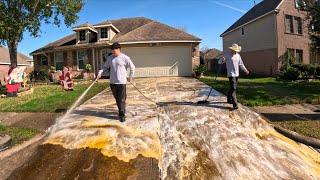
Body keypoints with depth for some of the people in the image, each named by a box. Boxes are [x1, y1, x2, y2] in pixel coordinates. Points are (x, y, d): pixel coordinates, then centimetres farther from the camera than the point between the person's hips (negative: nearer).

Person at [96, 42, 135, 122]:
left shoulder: (125, 58, -5)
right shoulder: (109, 58, 9)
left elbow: (132, 67, -1)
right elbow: (105, 67, 16)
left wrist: (130, 77, 3)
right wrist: (100, 73, 1)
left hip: (121, 82, -5)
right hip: (112, 82, 5)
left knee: (122, 100, -3)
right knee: (117, 99, 14)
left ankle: (122, 115, 4)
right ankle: (122, 111, 32)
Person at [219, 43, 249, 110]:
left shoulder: (238, 55, 12)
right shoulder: (227, 54, -6)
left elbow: (241, 64, 23)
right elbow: (220, 62, -9)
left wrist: (246, 70, 22)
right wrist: (222, 60, -31)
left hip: (237, 74, 7)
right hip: (231, 74, -7)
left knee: (233, 88, 16)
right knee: (233, 89, -14)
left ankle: (229, 99, 35)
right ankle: (235, 105, -17)